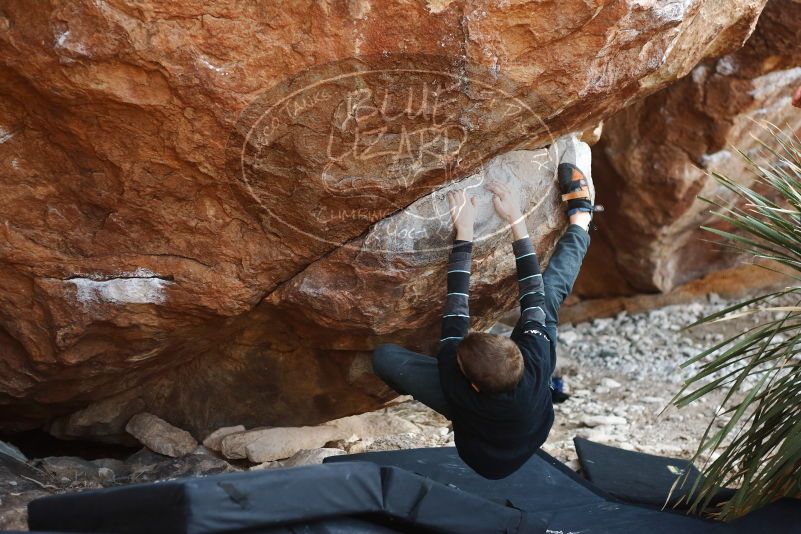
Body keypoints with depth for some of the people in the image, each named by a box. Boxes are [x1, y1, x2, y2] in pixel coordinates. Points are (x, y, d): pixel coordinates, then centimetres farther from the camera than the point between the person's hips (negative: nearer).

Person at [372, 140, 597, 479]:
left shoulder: (457, 385, -46)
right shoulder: (535, 363, -44)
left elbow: (456, 311, -36)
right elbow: (534, 296, -30)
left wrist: (464, 233, -34)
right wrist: (516, 222, -27)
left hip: (473, 402, -1)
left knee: (383, 357, -13)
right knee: (548, 291, -6)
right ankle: (580, 219, 18)